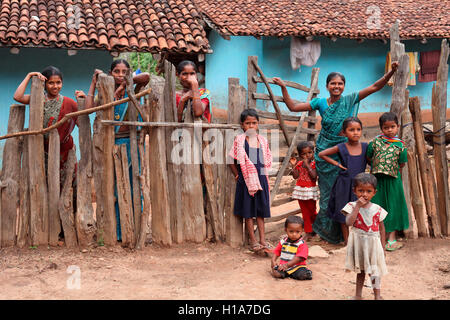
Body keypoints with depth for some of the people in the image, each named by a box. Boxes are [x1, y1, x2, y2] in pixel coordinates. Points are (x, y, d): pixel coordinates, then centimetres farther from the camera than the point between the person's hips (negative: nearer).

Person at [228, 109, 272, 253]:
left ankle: (262, 240, 15)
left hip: (261, 177, 4)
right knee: (248, 211, 3)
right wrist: (237, 175, -4)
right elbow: (232, 160, -3)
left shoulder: (263, 141, 6)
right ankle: (253, 241, 11)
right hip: (246, 179, -4)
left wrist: (263, 173, 7)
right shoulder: (239, 140, -6)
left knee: (261, 210, 9)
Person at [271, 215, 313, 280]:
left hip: (296, 266, -2)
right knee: (276, 273, -26)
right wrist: (273, 261, -4)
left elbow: (299, 258, -17)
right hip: (282, 265, 3)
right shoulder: (283, 241, 8)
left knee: (302, 275, -31)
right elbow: (276, 251, 15)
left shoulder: (302, 244, -9)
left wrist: (287, 265, -25)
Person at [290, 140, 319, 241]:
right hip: (301, 190, 5)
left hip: (310, 191, -5)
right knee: (305, 213, 9)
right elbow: (295, 176, -3)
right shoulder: (299, 164, 4)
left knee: (312, 212, 6)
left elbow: (314, 176, -22)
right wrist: (294, 165, -11)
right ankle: (308, 232, 15)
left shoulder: (314, 164, -10)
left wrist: (307, 165, -24)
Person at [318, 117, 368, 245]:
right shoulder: (341, 148, -8)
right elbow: (321, 154, -1)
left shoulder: (365, 147, -2)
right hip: (344, 184, -1)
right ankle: (347, 240, 20)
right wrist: (336, 163, -5)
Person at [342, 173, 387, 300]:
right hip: (358, 243, 0)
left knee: (374, 271, 6)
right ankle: (358, 294, 29)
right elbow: (349, 222, -26)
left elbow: (381, 228, 4)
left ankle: (377, 295, 18)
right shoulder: (352, 206, -9)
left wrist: (382, 246, 4)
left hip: (373, 243, 0)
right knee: (360, 270, 16)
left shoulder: (377, 209, -4)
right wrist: (358, 206, -27)